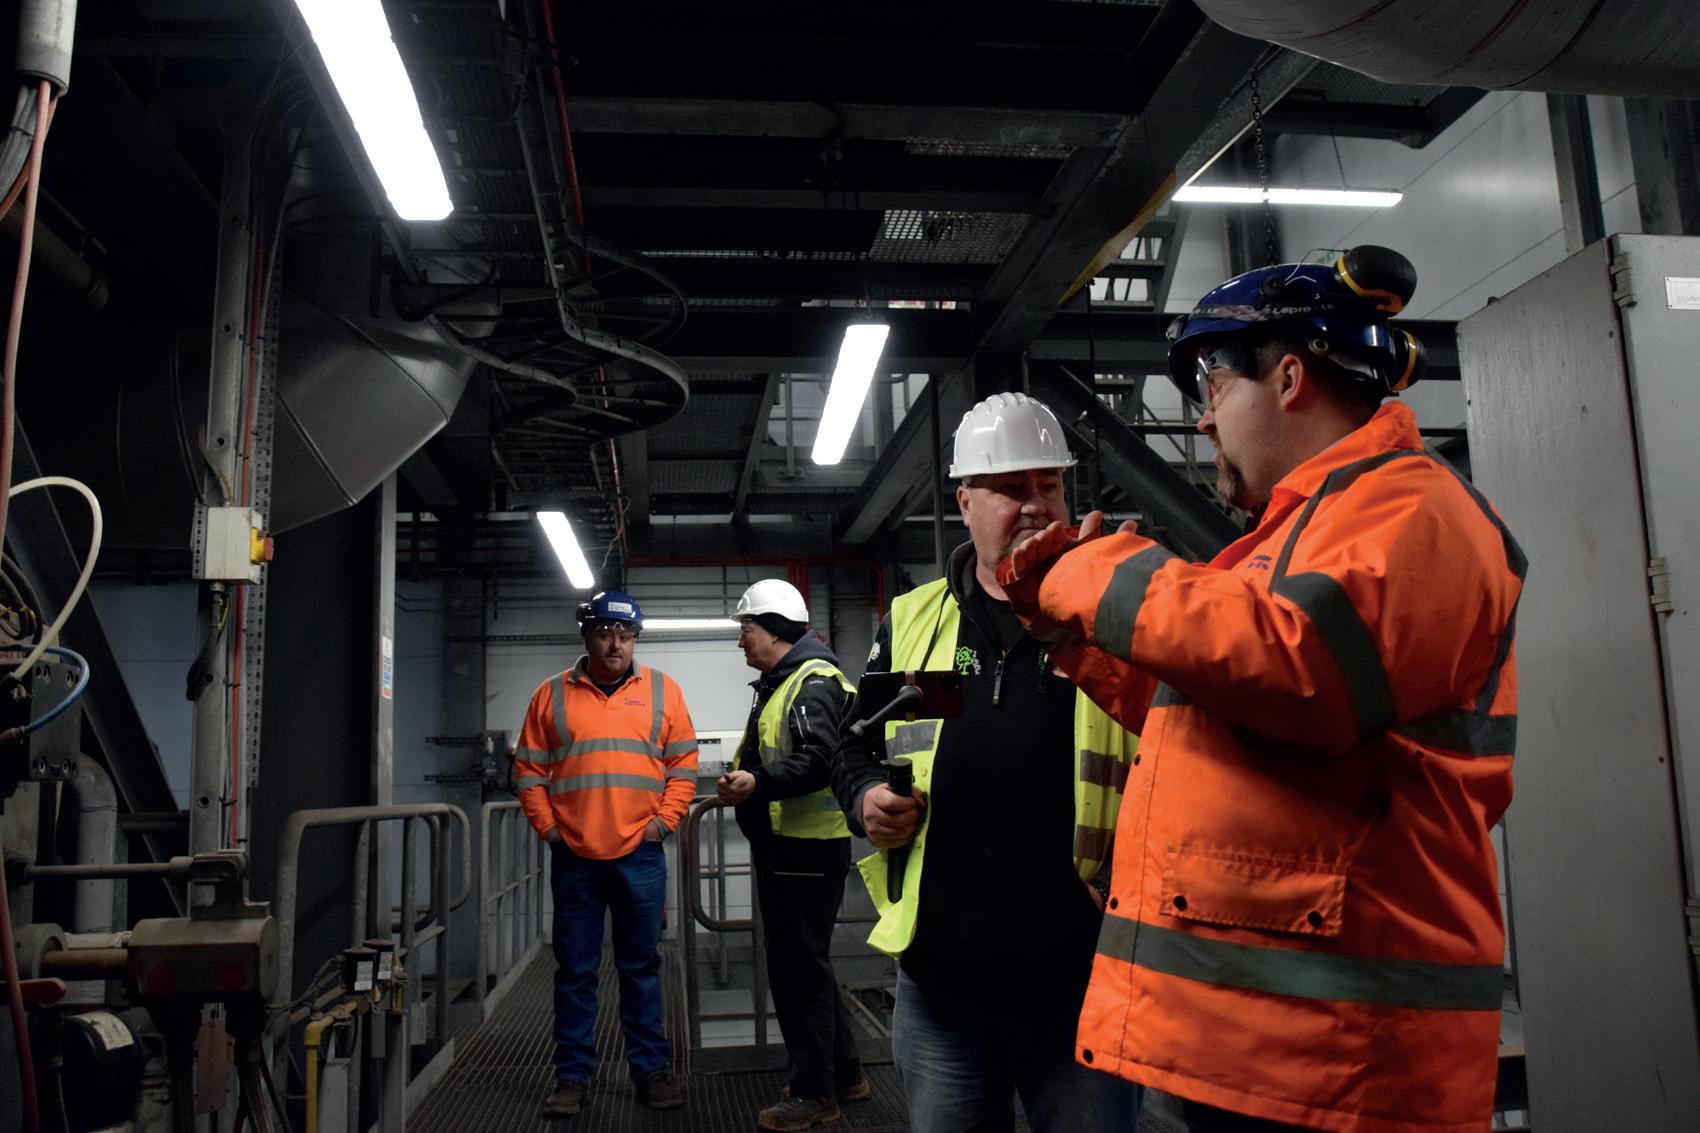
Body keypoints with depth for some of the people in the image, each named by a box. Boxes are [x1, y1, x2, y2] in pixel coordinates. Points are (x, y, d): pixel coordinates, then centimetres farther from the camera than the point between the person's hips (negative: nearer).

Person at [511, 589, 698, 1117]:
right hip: (573, 857, 0)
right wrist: (546, 825, -2)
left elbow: (683, 764, 6)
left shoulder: (662, 691, 3)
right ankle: (572, 1075, 20)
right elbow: (528, 769, 6)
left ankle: (650, 1070, 20)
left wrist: (666, 819, -3)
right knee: (575, 970, 9)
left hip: (641, 855, 0)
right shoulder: (552, 695, 3)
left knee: (641, 967, 9)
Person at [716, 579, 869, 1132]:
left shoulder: (815, 681, -14)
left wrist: (759, 782, -34)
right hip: (780, 846, 11)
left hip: (808, 850, -11)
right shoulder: (777, 684, 19)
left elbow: (820, 760, -27)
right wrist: (740, 787, 15)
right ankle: (843, 1072, 30)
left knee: (800, 967, -4)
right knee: (794, 962, 17)